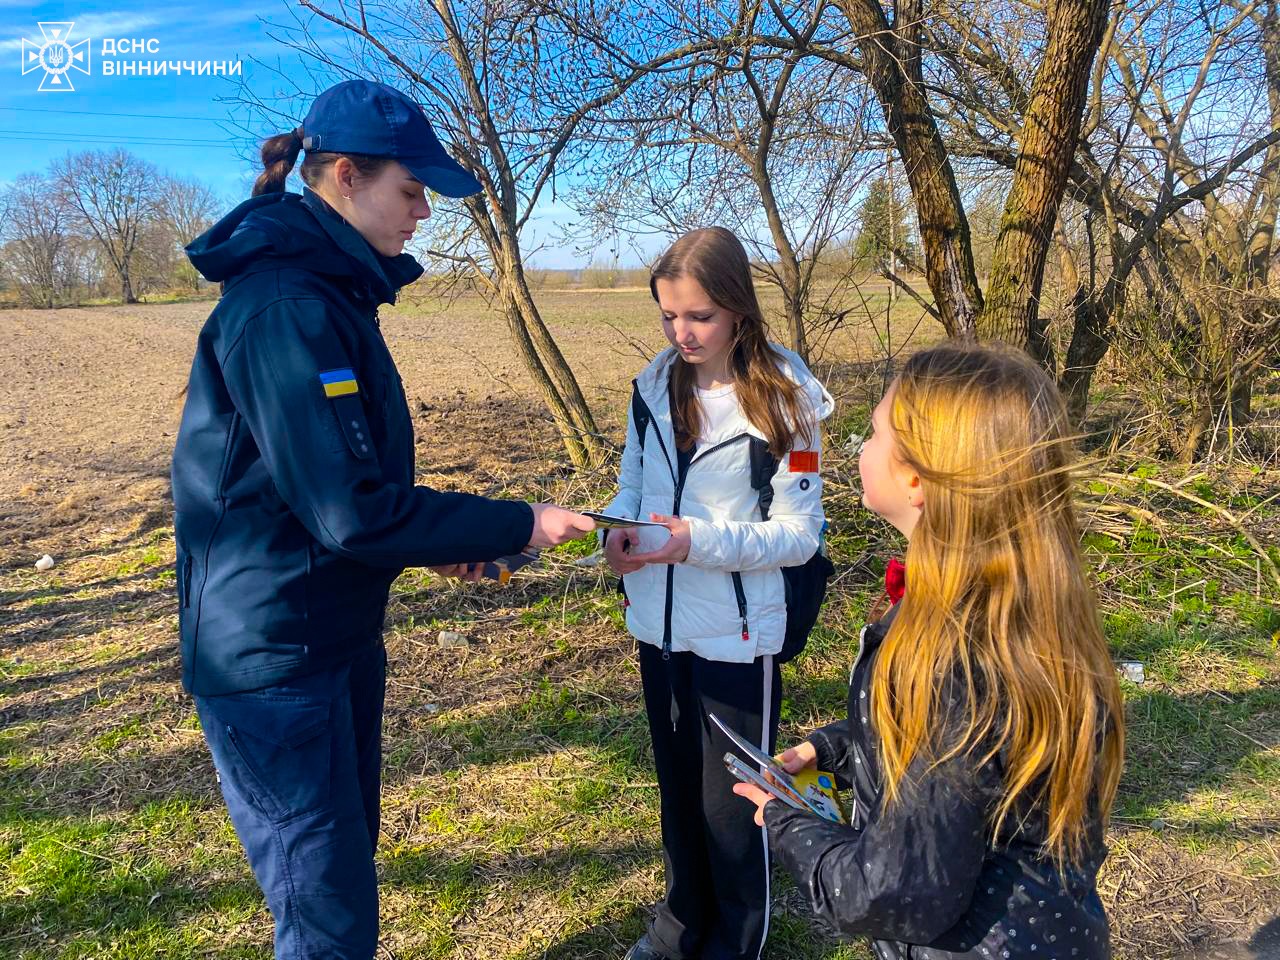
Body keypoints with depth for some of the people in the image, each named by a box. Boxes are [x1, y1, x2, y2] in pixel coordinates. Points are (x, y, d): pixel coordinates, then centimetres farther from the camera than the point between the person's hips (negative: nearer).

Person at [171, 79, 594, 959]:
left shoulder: (330, 292, 9)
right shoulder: (283, 307, -22)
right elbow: (350, 510, -26)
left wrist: (437, 541, 5)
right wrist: (517, 526, -19)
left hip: (341, 634, 10)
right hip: (275, 657, -10)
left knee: (350, 853, 23)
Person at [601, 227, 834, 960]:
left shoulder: (783, 399, -14)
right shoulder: (656, 384, 0)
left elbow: (801, 533, -13)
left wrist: (703, 541, -27)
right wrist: (618, 532, -14)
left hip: (737, 635, -5)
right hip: (658, 625, 5)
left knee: (734, 803, 12)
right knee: (678, 787, 22)